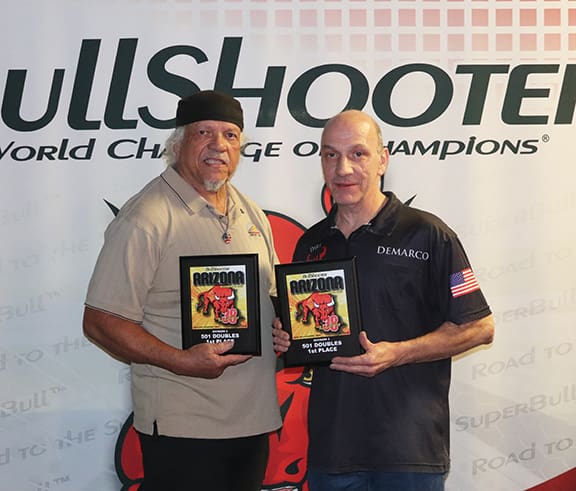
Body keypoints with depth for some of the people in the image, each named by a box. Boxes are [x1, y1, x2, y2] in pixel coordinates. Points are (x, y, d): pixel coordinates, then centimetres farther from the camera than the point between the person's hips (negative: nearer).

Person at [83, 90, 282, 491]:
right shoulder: (145, 219, -12)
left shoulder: (252, 214, 11)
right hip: (183, 427, -7)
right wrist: (182, 361, -24)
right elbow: (101, 322, -14)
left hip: (255, 420, 7)